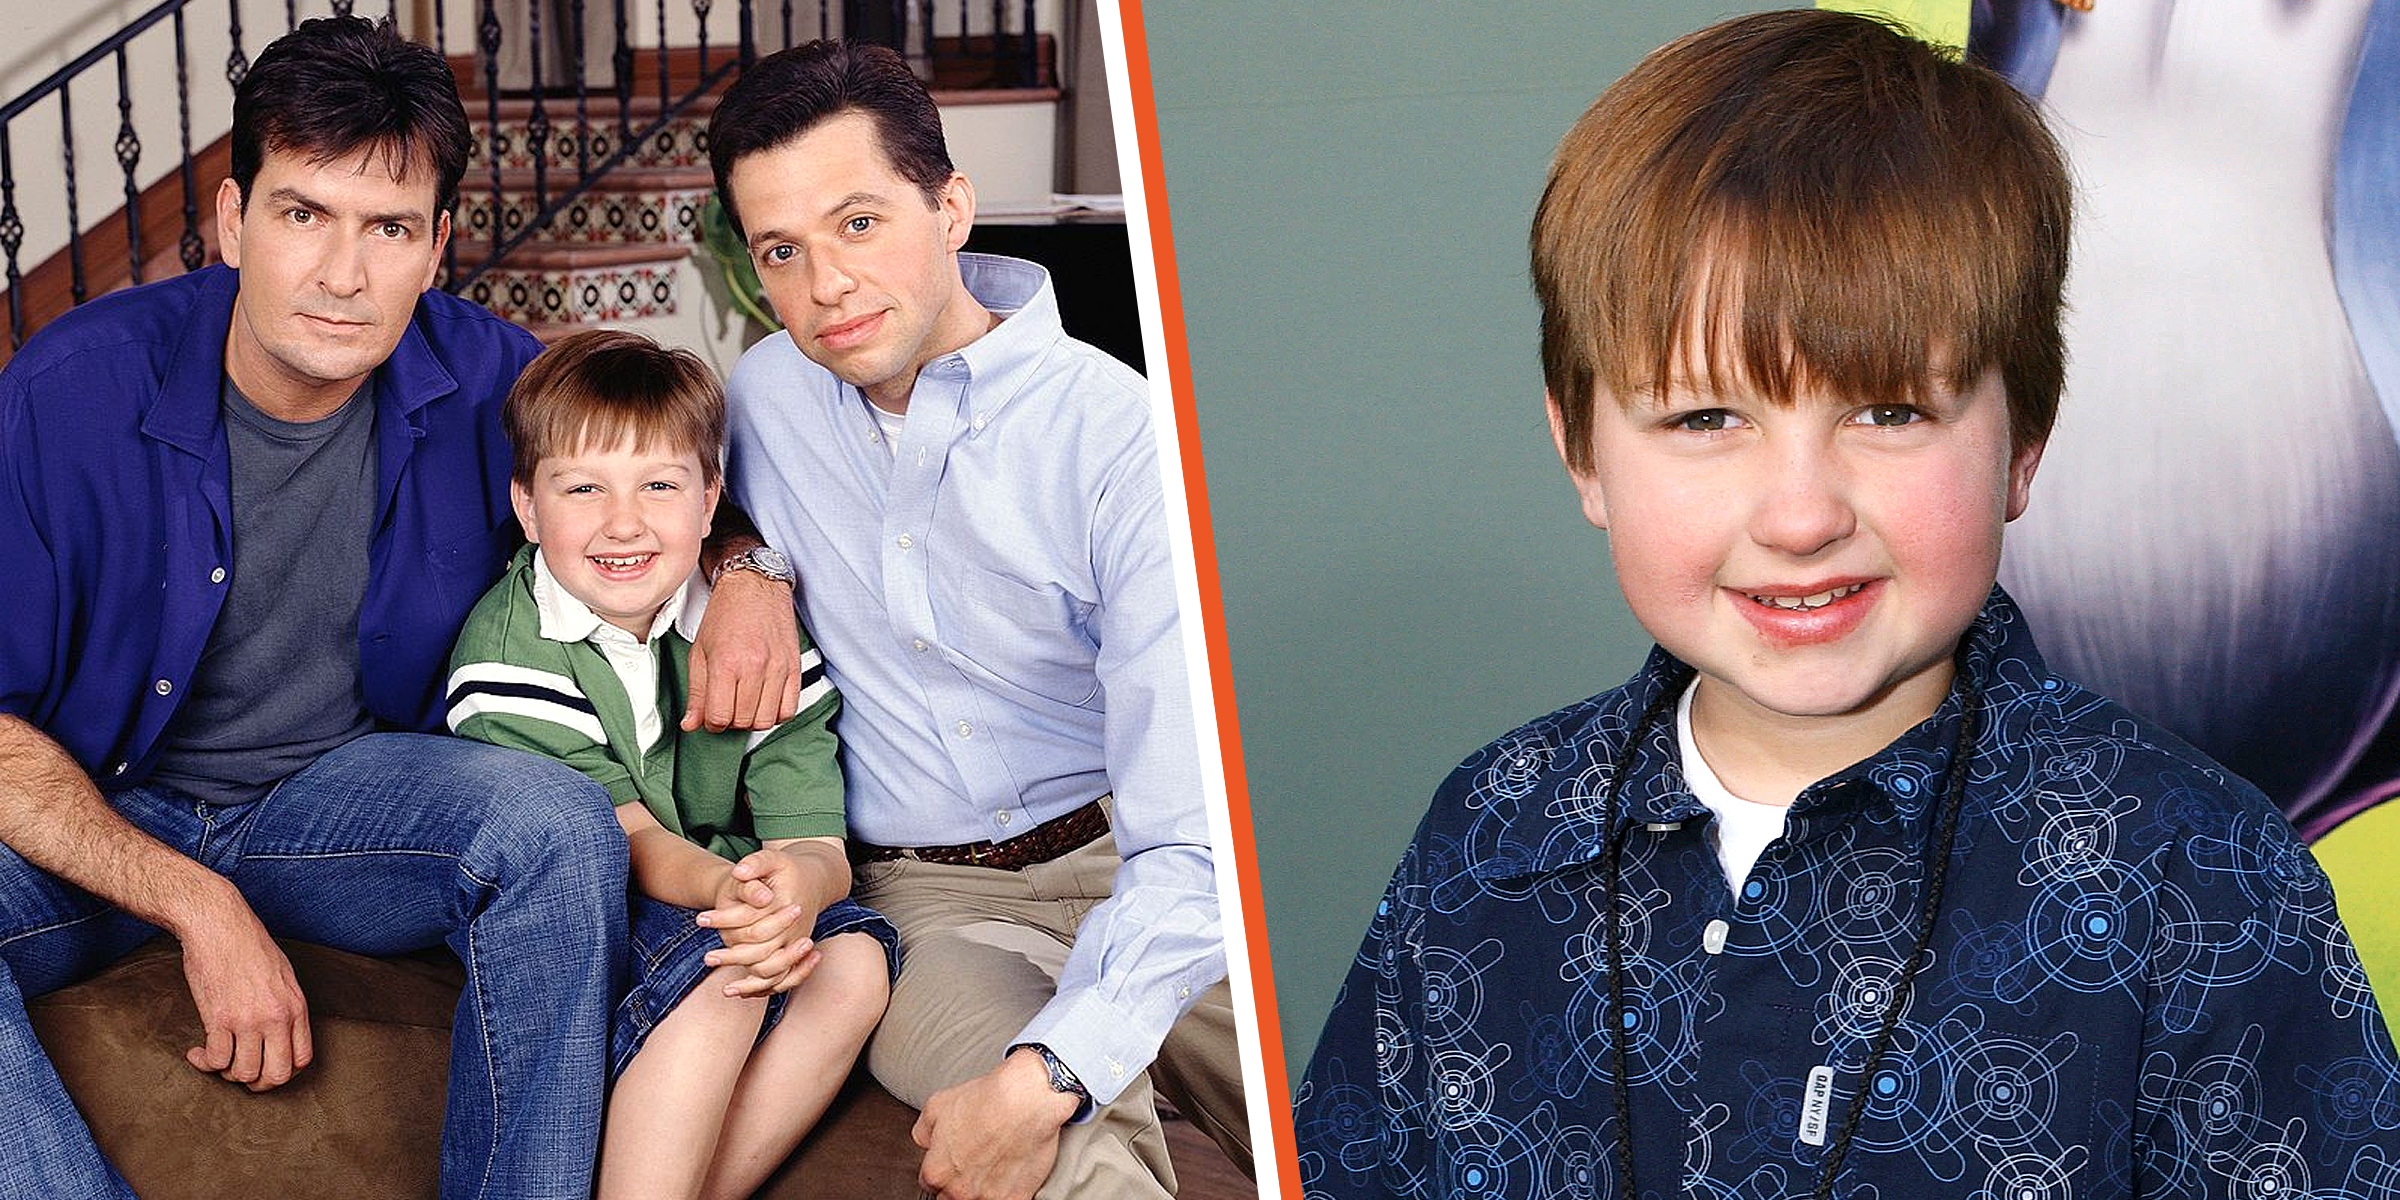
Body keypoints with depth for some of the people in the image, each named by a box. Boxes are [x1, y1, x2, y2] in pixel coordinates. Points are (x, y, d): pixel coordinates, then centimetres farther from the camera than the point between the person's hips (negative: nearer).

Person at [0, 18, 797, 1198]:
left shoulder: (486, 380, -9)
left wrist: (750, 570, -14)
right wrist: (198, 906, -24)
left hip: (343, 797, 2)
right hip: (95, 820, -2)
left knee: (558, 820, -28)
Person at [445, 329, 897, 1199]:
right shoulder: (508, 646, -13)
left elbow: (816, 842, -12)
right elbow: (624, 839, -22)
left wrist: (797, 882, -39)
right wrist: (723, 886, -45)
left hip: (725, 909, 4)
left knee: (853, 958, -24)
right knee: (723, 966, -31)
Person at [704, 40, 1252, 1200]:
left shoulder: (1123, 438, -12)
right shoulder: (762, 396, 3)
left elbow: (1194, 830, -19)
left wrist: (1044, 1080, -32)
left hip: (1128, 870, 0)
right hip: (921, 897, 1)